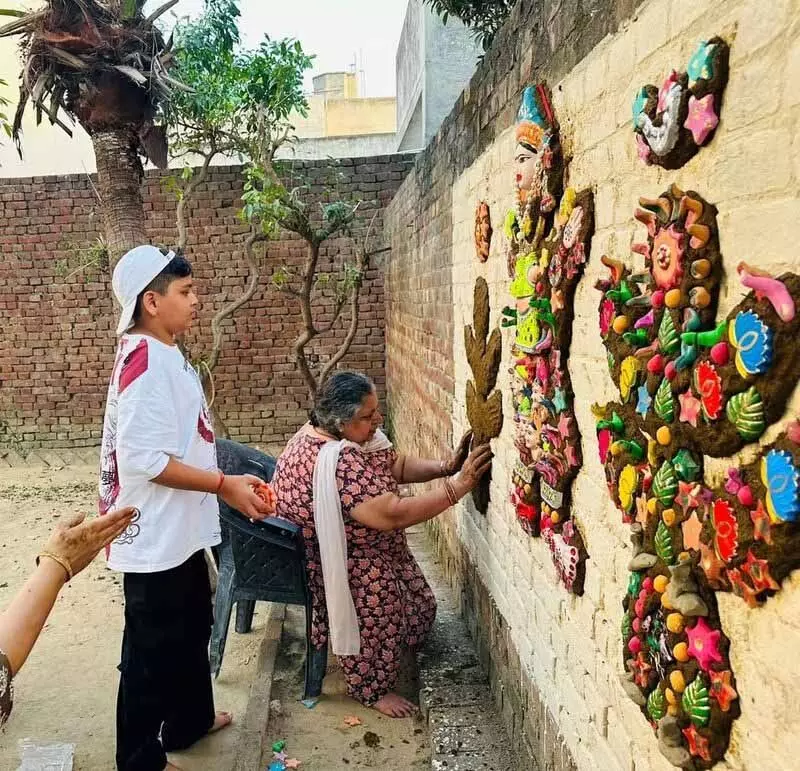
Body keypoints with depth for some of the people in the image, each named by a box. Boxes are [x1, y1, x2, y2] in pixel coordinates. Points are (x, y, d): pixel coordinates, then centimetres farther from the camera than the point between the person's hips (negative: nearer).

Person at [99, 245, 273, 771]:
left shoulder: (167, 355, 9)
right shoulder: (145, 359, -23)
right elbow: (143, 458, -28)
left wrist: (228, 479, 14)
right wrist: (224, 485, -23)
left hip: (181, 531, 10)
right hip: (155, 536, -10)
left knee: (192, 629, 25)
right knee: (152, 650, 8)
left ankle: (190, 720, 45)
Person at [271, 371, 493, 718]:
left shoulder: (348, 436, -5)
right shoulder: (335, 462, -35)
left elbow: (396, 465, 3)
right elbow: (392, 515, -39)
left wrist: (444, 467, -14)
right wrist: (458, 486, -35)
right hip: (326, 556, -9)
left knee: (418, 603, 6)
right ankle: (372, 687, -7)